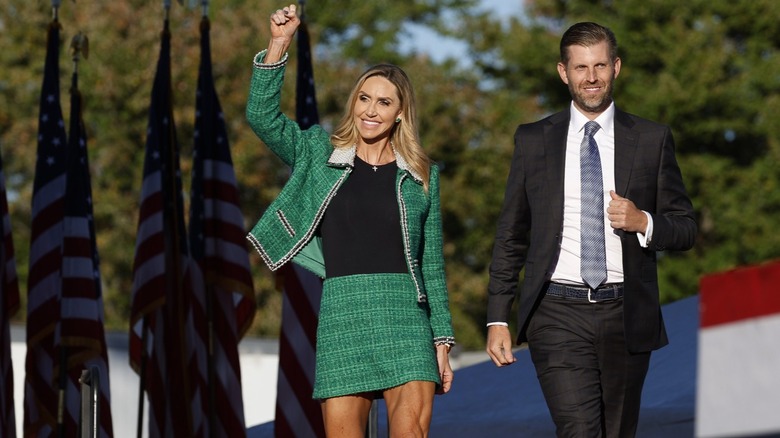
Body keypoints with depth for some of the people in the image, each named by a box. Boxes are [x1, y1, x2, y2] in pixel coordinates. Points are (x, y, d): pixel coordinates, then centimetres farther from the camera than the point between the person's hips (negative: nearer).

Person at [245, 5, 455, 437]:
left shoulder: (421, 176, 13)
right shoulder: (320, 155, 12)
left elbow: (432, 264, 15)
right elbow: (262, 116, 0)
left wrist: (442, 340, 11)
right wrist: (278, 45, -9)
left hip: (406, 314, 0)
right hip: (342, 313, 0)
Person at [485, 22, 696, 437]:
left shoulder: (652, 140, 6)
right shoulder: (533, 141, 7)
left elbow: (685, 229, 9)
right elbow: (511, 236, 10)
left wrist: (643, 222, -13)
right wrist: (497, 318, 4)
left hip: (625, 316, 1)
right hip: (559, 314, -1)